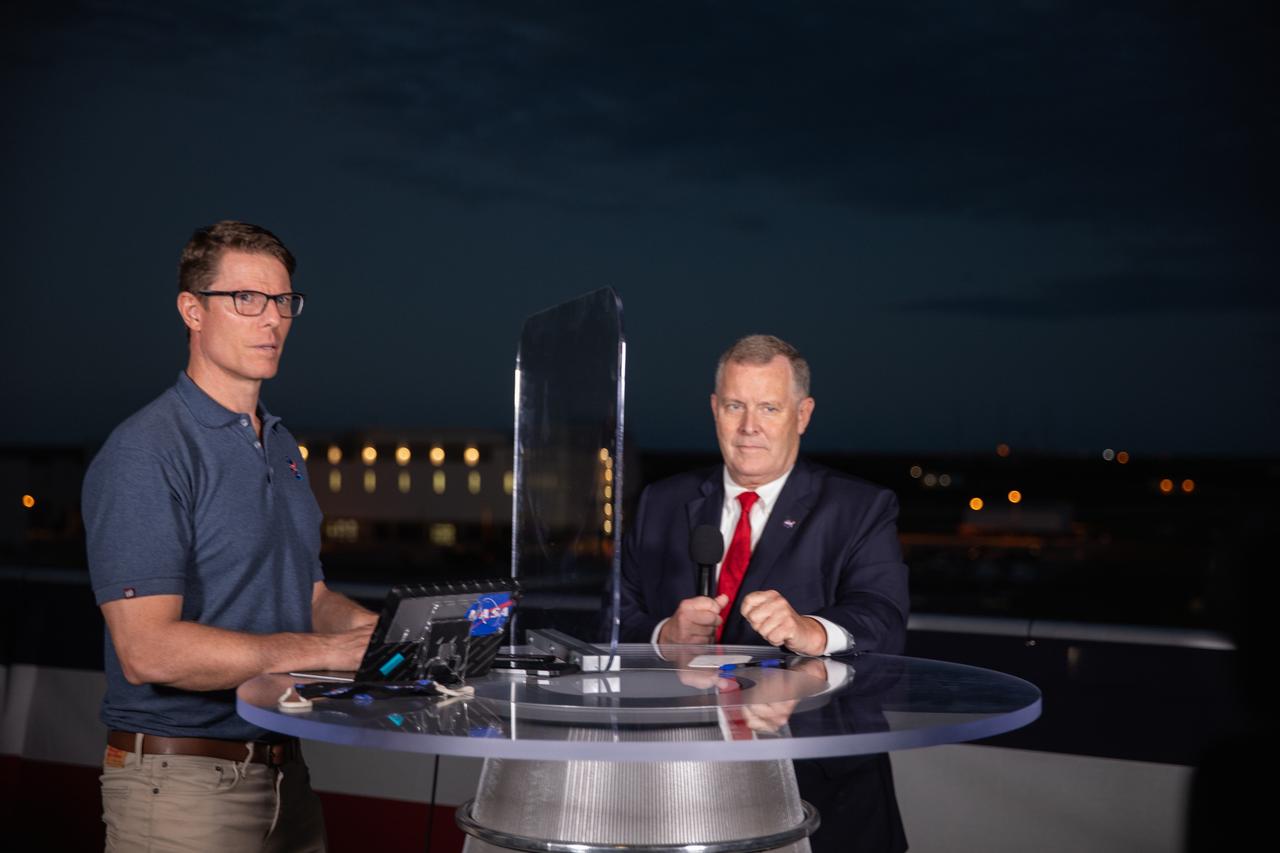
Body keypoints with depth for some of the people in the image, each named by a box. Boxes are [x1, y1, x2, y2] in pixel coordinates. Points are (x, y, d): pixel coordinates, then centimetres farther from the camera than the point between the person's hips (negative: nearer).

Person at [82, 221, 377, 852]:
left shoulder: (282, 448, 13)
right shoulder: (145, 451, -15)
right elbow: (149, 650, -22)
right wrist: (325, 650, -22)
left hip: (284, 773, 8)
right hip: (179, 782, -8)